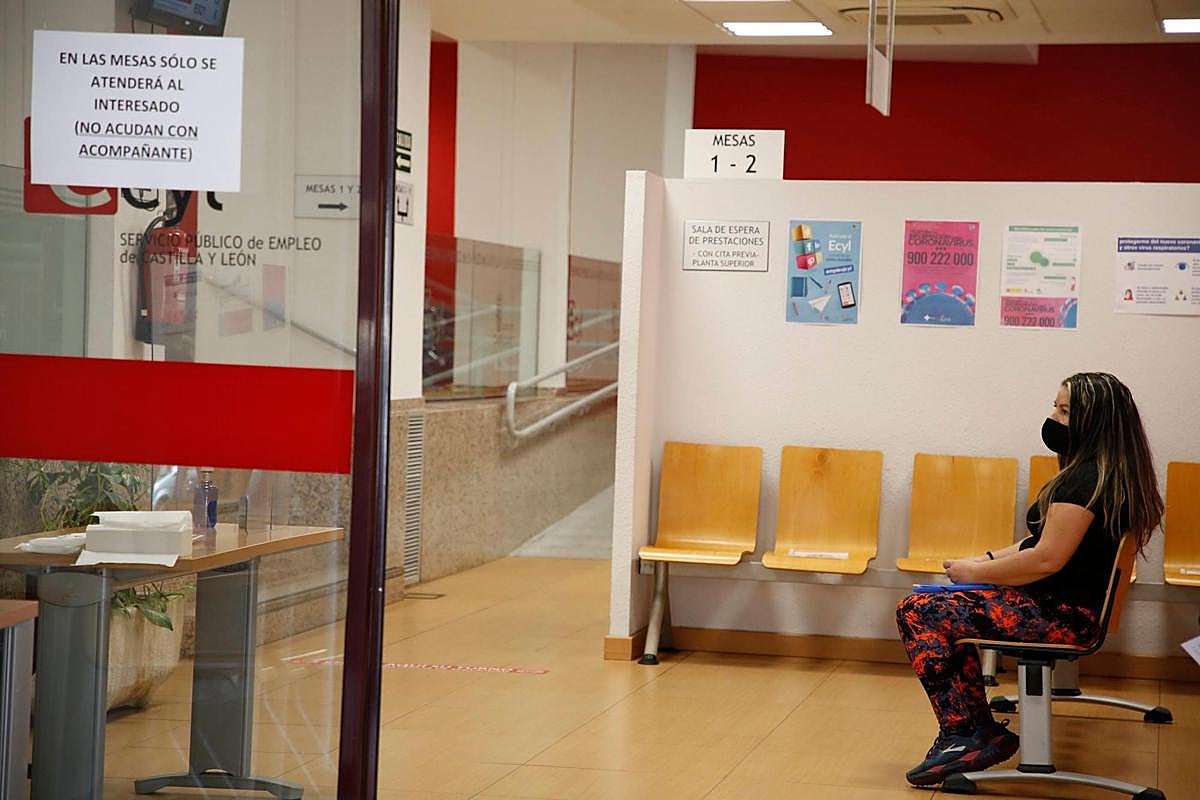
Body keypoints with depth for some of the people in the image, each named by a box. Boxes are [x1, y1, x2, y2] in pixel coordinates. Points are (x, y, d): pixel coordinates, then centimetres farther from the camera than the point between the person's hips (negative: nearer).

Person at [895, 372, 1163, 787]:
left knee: (916, 612, -10)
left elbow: (1047, 560, -23)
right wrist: (988, 560, 10)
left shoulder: (1084, 480, -20)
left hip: (1060, 616, -11)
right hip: (1070, 604, 11)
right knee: (944, 609, 18)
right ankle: (978, 733, 11)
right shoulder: (1109, 474, 12)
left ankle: (961, 736, -5)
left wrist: (975, 572, -11)